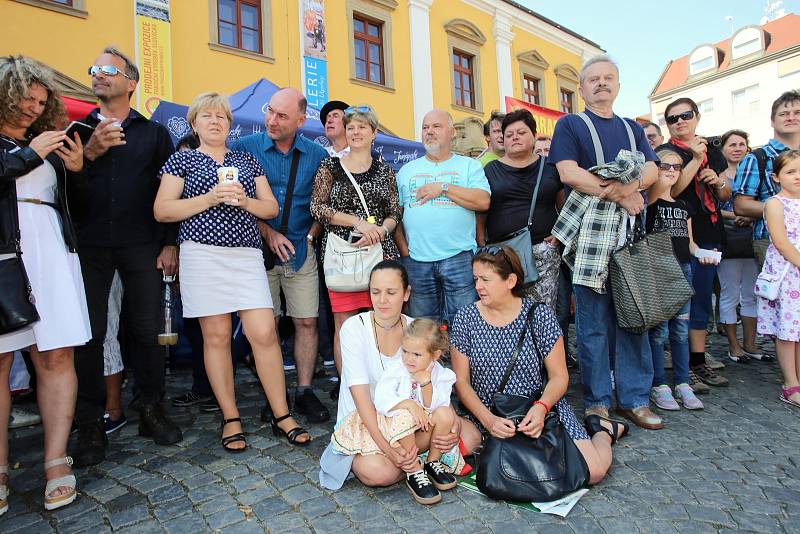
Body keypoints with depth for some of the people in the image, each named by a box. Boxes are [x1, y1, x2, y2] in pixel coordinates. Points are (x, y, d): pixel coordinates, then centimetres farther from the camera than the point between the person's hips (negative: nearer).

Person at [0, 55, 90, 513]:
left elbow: (72, 205, 20)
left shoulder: (47, 142, 19)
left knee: (56, 356, -1)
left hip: (50, 254, 3)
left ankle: (57, 461, 4)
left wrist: (76, 169, 4)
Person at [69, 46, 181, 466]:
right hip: (88, 246, 1)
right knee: (89, 333, 3)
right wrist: (89, 153, -11)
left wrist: (170, 243, -2)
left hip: (142, 246, -1)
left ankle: (151, 409, 18)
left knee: (147, 330, 2)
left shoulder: (154, 133, 11)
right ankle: (91, 423, 15)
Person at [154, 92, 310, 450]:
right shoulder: (182, 160, 10)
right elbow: (161, 211, 1)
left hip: (247, 255, 2)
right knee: (216, 336, 1)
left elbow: (271, 208, 14)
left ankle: (282, 416, 5)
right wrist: (210, 198, -11)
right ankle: (231, 418, 14)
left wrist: (243, 200, -6)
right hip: (202, 254, -1)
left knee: (264, 333, -6)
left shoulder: (248, 161, 18)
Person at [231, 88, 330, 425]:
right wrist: (268, 232, -8)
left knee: (306, 322, 2)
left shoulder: (317, 155, 4)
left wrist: (310, 235, 0)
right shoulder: (246, 148, -1)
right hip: (260, 248, -1)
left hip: (301, 250, 1)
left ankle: (304, 393, 15)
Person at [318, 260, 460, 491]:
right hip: (360, 422, -3)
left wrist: (454, 422, -25)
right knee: (378, 472, -33)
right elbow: (361, 396, -22)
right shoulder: (354, 328, -16)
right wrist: (387, 448, -32)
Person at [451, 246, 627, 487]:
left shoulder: (539, 315, -7)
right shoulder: (465, 319, -6)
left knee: (592, 471, -16)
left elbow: (559, 377, -3)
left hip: (541, 408, -1)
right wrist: (488, 420, -18)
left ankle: (603, 430, 18)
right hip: (487, 415, 1)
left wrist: (541, 408, -22)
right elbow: (461, 382, -4)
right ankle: (486, 436, 6)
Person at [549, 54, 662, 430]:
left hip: (630, 230, 5)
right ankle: (597, 402, 9)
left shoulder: (632, 128, 22)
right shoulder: (570, 125, 8)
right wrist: (619, 195, -12)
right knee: (593, 321, -2)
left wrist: (629, 185, -14)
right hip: (589, 230, -4)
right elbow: (568, 173, -8)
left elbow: (652, 170, 8)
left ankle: (634, 399, 16)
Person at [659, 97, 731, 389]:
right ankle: (696, 362, 6)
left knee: (702, 298, 11)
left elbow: (726, 194, 19)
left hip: (710, 234, 6)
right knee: (695, 298, -3)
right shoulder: (664, 152, -2)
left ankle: (696, 354, 21)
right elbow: (669, 190, -18)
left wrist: (718, 181, -1)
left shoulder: (712, 151, 16)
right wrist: (696, 160, -17)